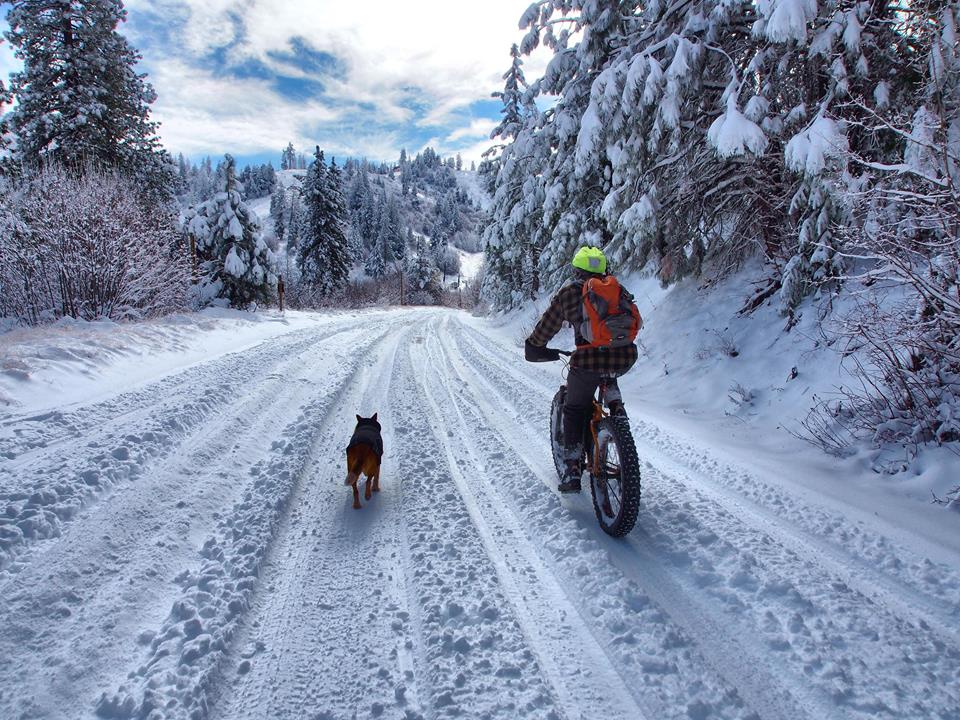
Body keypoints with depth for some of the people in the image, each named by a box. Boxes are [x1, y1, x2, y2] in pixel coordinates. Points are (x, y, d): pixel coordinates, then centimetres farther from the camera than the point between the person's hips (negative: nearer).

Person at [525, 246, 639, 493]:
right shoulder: (617, 289, 20)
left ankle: (573, 472, 14)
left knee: (575, 411, 17)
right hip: (625, 357, 3)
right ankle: (616, 408, 18)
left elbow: (546, 327, 13)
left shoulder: (569, 292, 10)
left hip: (589, 360, -3)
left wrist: (534, 348, 30)